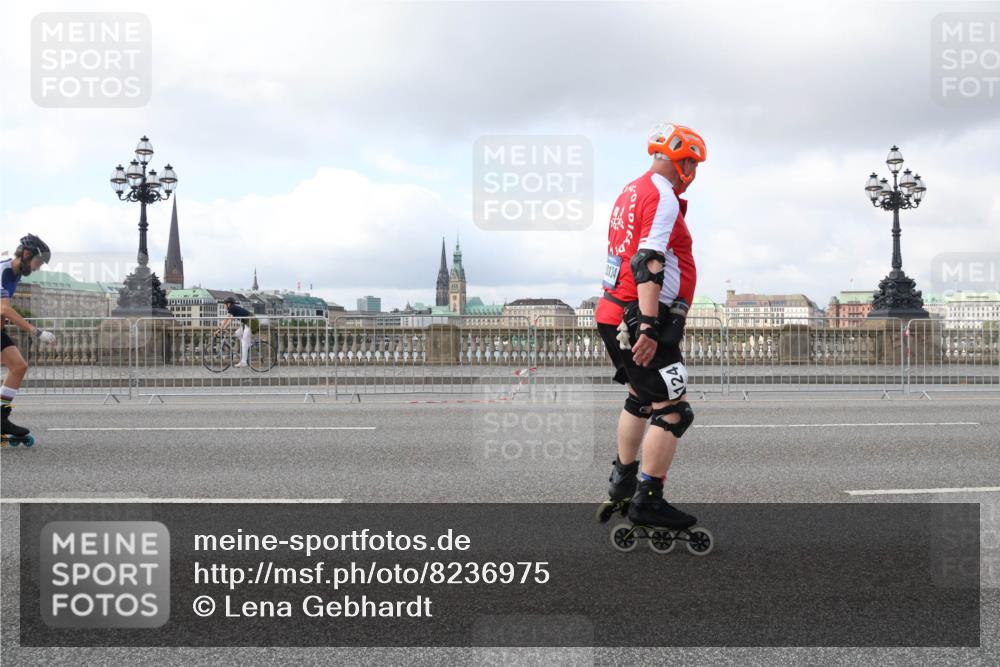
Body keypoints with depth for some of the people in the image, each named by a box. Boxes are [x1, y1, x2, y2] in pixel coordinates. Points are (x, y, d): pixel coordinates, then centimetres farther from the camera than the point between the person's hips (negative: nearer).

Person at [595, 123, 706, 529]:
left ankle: (622, 484, 34)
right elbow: (648, 263, -23)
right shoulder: (663, 198, -13)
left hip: (613, 314, 10)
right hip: (640, 319, -10)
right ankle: (648, 501, -4)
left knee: (642, 398, 26)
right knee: (672, 410, -6)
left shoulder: (631, 192, 17)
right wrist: (649, 327, -27)